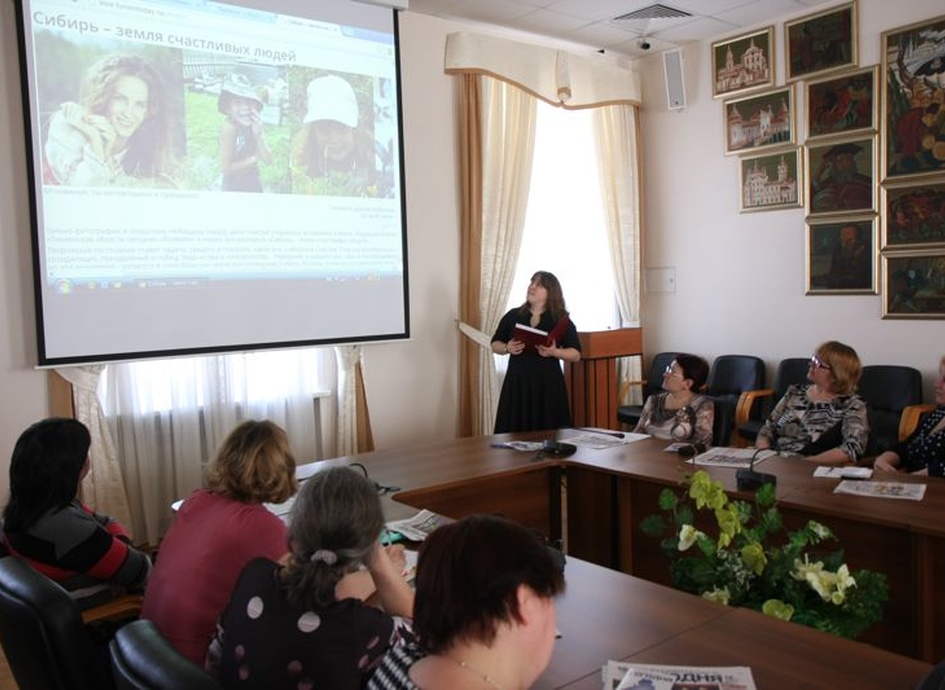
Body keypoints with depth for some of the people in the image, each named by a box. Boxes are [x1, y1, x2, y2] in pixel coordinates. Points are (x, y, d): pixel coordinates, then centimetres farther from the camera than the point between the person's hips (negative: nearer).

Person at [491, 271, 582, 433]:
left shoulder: (561, 320, 1)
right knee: (514, 433, 0)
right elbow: (495, 344, 14)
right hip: (517, 383, 2)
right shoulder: (513, 315, 8)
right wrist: (507, 348, -8)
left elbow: (576, 354, 2)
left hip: (548, 384, -2)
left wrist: (554, 352, -16)